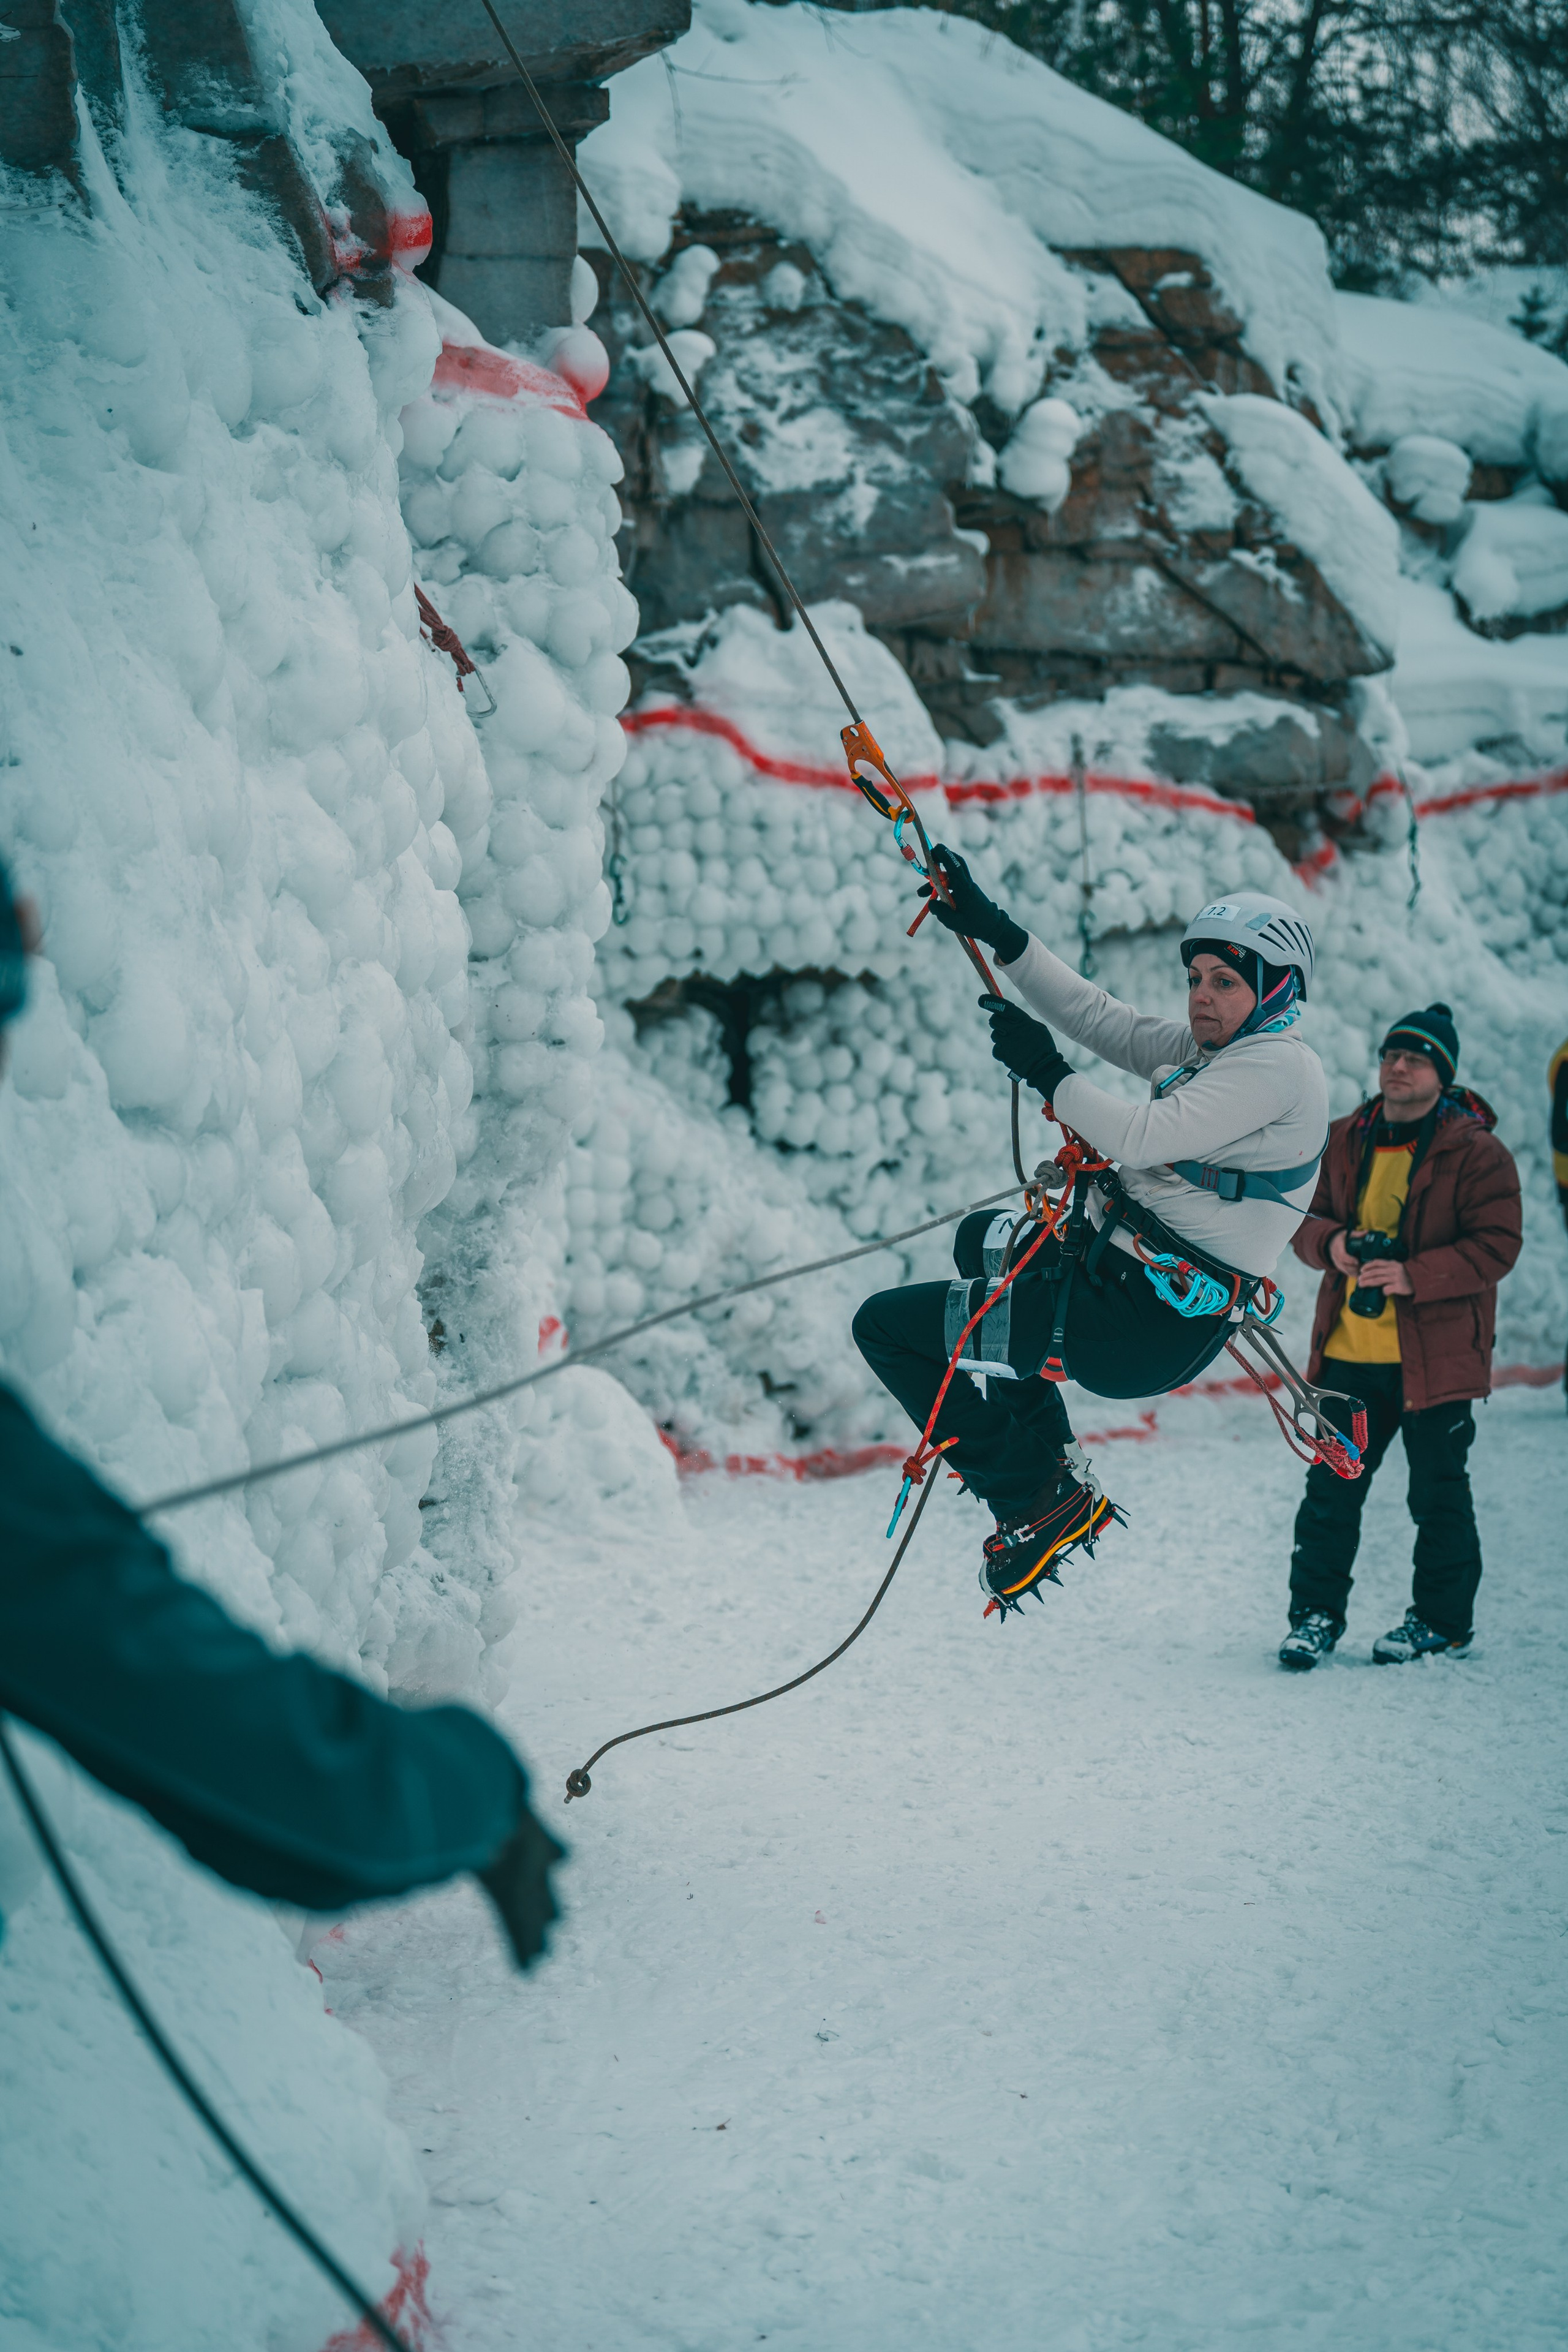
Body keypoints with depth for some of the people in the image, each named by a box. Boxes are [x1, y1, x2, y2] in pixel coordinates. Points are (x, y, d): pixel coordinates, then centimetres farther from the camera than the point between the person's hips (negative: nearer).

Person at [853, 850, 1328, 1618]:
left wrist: (1048, 1074, -10)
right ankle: (1054, 1466, 22)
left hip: (1137, 1329, -10)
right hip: (1140, 1297, 10)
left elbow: (1139, 1137, -23)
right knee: (985, 1239, 38)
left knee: (884, 1326, -3)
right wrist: (994, 930, 11)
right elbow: (1101, 1018, 15)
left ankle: (1039, 1505, 1)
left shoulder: (1277, 1066, -14)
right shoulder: (1215, 1053, 14)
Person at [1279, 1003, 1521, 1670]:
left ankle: (1443, 1622, 20)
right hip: (1348, 1352, 4)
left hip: (1436, 1355, -4)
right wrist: (1331, 1243, -10)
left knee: (1438, 1494, 7)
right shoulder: (1344, 1143, 9)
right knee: (1331, 1487, 5)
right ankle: (1316, 1613, 15)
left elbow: (1495, 1245, -12)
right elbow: (1306, 1217, 14)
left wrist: (1414, 1276, -23)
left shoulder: (1476, 1152, -7)